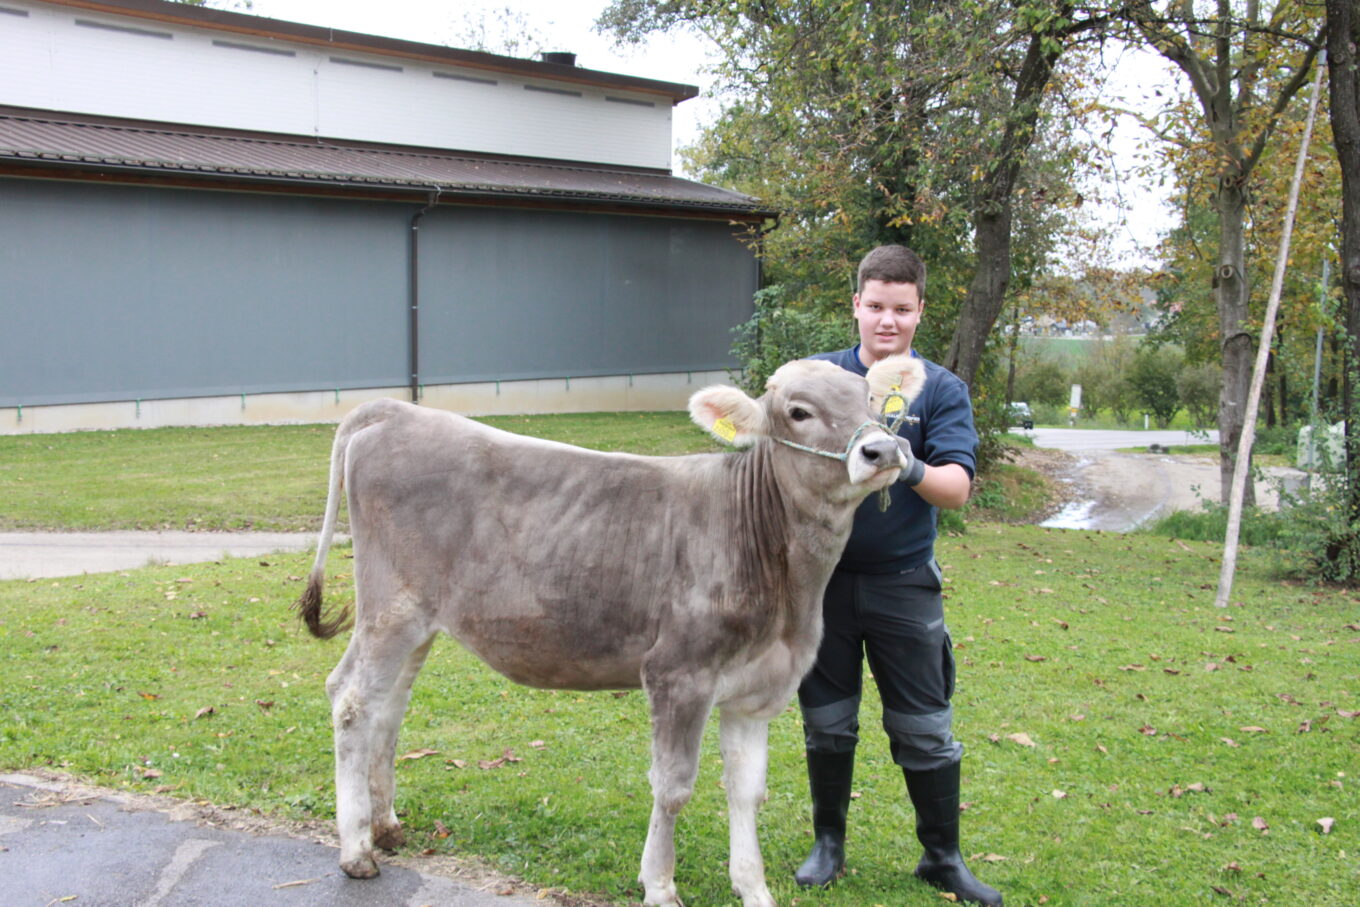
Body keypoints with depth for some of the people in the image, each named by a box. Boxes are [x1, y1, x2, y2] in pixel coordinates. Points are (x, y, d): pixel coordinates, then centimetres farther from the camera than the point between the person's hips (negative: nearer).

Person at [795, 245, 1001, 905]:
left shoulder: (942, 390, -3)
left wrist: (912, 469, -34)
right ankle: (827, 843, 29)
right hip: (823, 574, 1)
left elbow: (958, 488, -14)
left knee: (925, 728, 5)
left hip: (903, 580, -1)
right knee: (827, 721, 11)